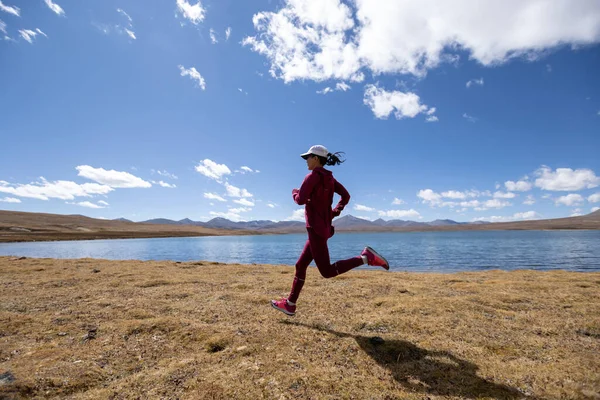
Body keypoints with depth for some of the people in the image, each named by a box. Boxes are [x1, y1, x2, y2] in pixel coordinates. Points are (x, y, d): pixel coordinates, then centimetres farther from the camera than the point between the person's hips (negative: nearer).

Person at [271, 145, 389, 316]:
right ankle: (290, 304, 21)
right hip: (324, 227, 10)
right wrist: (334, 212, 14)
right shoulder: (329, 177, 13)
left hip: (316, 228, -9)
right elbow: (346, 196, 13)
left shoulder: (313, 175, -11)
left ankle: (366, 257, -13)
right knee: (300, 265, 14)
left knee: (327, 271, -7)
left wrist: (294, 192, 4)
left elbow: (301, 200, -17)